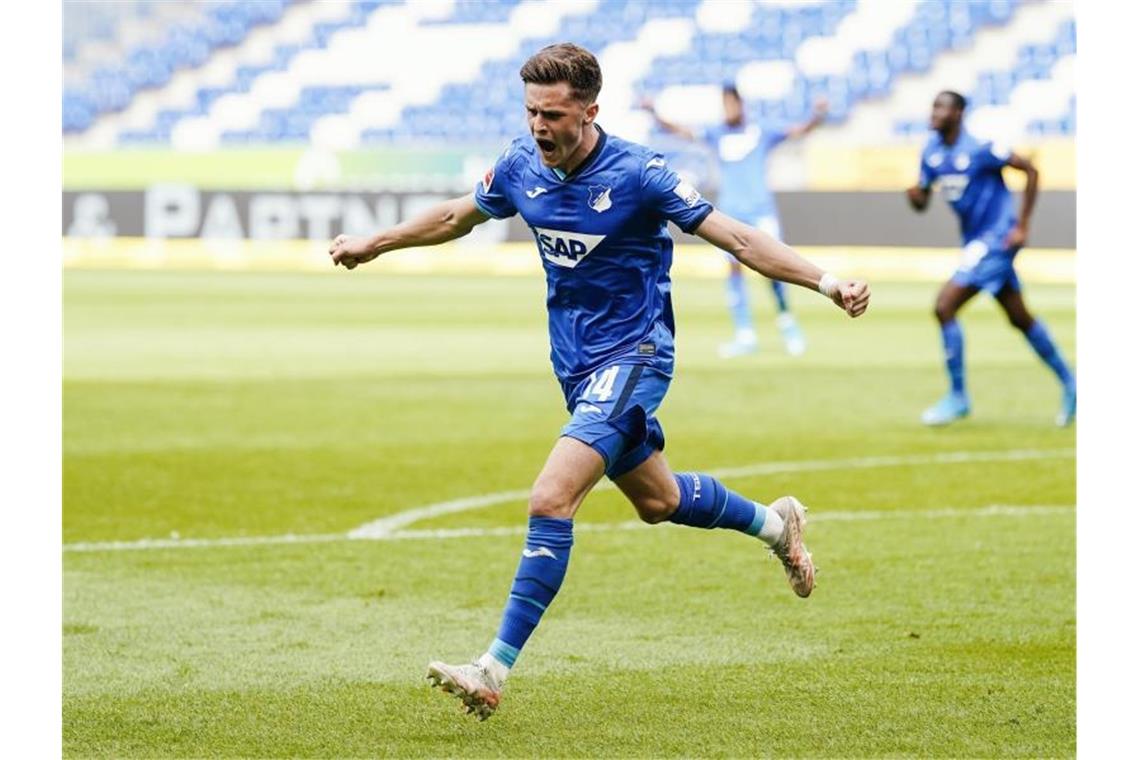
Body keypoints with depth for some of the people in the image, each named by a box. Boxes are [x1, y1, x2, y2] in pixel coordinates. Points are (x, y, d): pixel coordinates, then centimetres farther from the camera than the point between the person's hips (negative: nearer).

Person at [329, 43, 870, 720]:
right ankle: (775, 523, 51)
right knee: (657, 500, 23)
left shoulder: (637, 174, -20)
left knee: (551, 500, -21)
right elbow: (456, 216, 18)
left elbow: (737, 238, -19)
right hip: (576, 360, 7)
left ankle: (496, 670, -20)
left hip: (632, 358, -7)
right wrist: (373, 245, 28)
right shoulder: (522, 166, -3)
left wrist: (824, 281, -31)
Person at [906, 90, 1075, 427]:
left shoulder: (979, 148, -18)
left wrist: (1022, 226, -14)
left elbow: (1030, 170, -13)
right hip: (974, 242, 9)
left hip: (995, 239, -9)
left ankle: (957, 397, -5)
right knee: (1020, 319, 16)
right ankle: (1068, 384, 29)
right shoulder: (932, 151, 4)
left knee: (944, 307, -15)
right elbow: (922, 202, 10)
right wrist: (915, 196, -16)